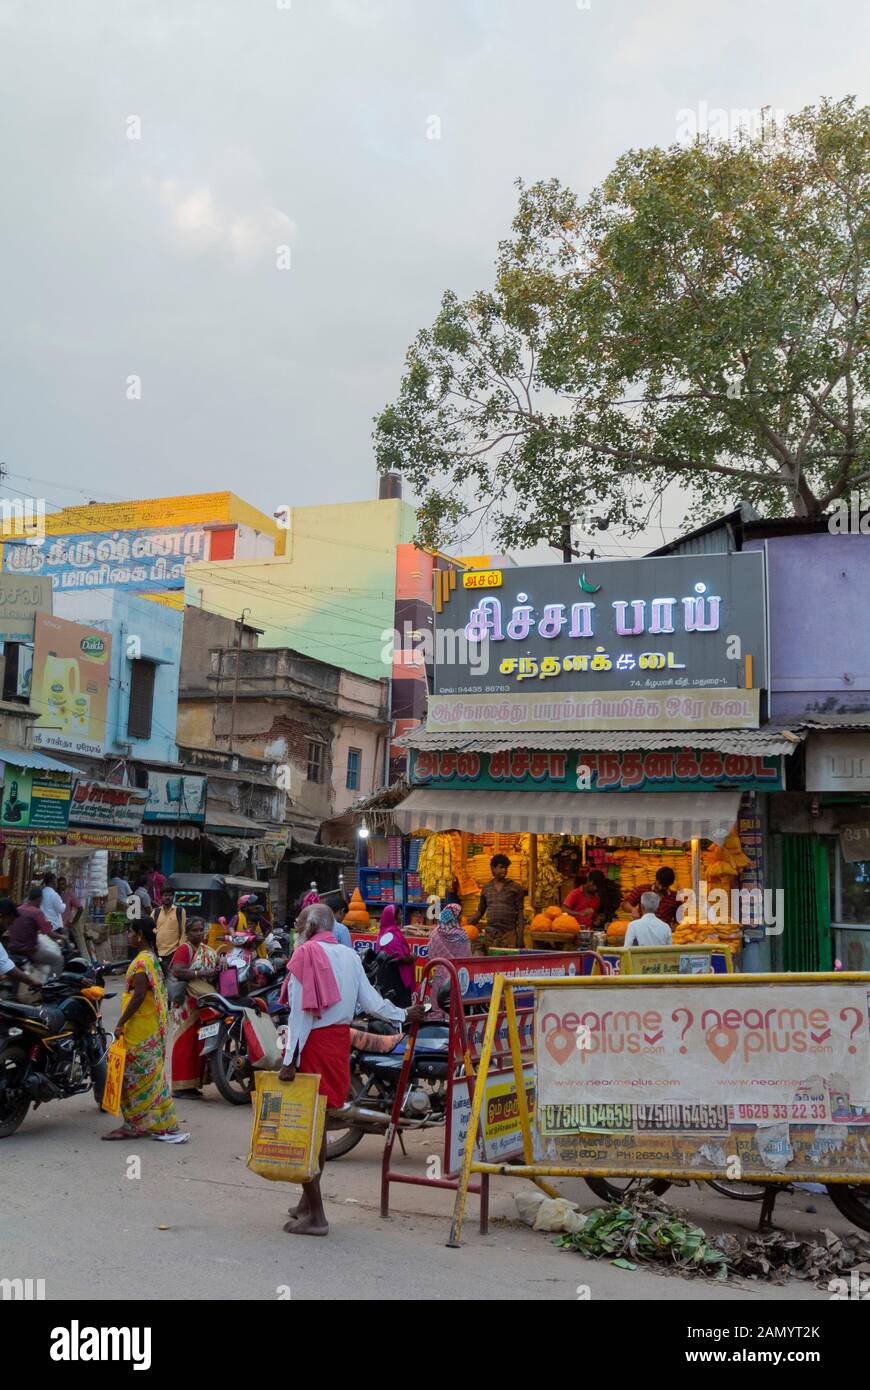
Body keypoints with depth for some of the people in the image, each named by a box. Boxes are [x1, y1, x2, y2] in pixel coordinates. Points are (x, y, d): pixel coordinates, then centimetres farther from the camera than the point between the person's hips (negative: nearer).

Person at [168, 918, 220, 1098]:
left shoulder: (209, 951, 17)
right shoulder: (185, 949, -7)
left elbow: (213, 973, 27)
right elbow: (177, 971, -21)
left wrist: (217, 972, 4)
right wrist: (200, 973, -24)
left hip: (204, 1002, 8)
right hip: (188, 1002, -8)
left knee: (199, 1042, 9)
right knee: (186, 1040, -7)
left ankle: (193, 1083, 16)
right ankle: (180, 1085, -4)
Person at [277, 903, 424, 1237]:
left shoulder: (305, 954, -10)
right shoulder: (349, 956, 8)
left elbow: (301, 1012, -16)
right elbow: (370, 1001, 7)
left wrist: (289, 1061, -16)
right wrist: (403, 1015, 25)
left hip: (313, 1043, -7)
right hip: (340, 1040, 7)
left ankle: (315, 1215, 0)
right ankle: (308, 1202, 29)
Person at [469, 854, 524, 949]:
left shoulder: (515, 888, 5)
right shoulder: (486, 888, 14)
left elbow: (520, 914, 2)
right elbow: (480, 911, 21)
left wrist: (520, 937, -5)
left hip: (509, 934, -3)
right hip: (490, 935, 3)